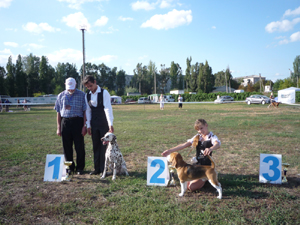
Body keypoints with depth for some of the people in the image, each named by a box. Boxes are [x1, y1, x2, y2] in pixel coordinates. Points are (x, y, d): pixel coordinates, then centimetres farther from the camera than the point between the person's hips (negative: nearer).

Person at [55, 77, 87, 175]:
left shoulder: (81, 95, 4)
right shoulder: (61, 96, 12)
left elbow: (85, 111, 2)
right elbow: (58, 113, 13)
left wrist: (84, 126, -6)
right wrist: (59, 127, 7)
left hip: (77, 122, -2)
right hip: (65, 122, 3)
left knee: (79, 146, 0)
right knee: (67, 147, 6)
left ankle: (80, 168, 13)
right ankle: (70, 167, 19)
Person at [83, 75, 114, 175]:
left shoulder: (104, 93, -9)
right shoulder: (87, 95, 7)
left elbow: (108, 108, -16)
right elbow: (88, 110, 10)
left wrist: (110, 124, -23)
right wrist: (88, 125, 7)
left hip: (104, 123, -5)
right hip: (94, 124, 5)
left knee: (104, 146, 0)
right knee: (96, 146, 9)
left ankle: (104, 169, 8)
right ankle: (97, 168, 18)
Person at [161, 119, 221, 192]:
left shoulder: (212, 137, -8)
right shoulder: (197, 137, 9)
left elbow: (218, 144, -32)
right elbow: (184, 145, 3)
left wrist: (210, 149, -57)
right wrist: (170, 150, -6)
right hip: (197, 165, 6)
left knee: (192, 187, -17)